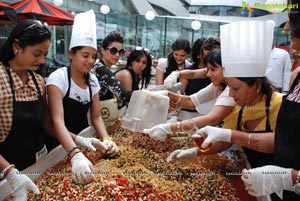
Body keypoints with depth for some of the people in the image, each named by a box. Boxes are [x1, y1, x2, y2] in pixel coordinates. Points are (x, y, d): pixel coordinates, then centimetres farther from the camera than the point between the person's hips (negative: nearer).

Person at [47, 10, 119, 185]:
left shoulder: (92, 80, -1)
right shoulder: (58, 78, -17)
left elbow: (97, 116, -1)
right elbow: (58, 120, -28)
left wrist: (106, 140, -20)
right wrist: (76, 155, -42)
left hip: (84, 141, 4)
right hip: (60, 145, -4)